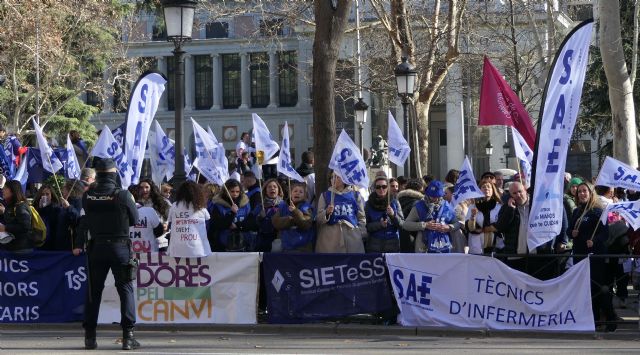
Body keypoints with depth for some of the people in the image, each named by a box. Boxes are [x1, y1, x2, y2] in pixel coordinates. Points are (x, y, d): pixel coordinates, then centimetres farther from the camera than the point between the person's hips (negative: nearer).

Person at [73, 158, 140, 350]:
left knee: (93, 291, 10)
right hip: (120, 246, -2)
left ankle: (90, 336, 10)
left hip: (96, 248, 2)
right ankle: (128, 335, -4)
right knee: (125, 290, 3)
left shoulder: (88, 196, -5)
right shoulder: (123, 195, -12)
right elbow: (134, 219, 0)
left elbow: (84, 222, 3)